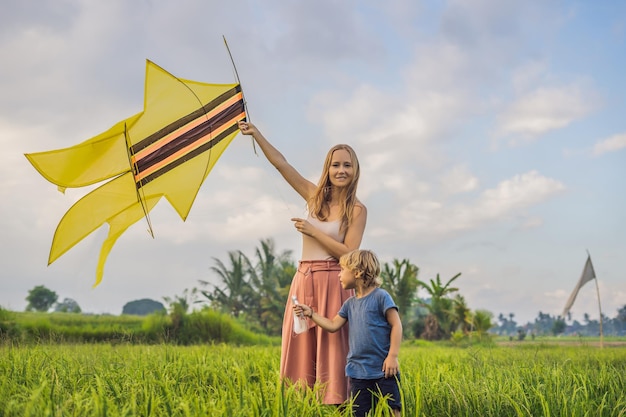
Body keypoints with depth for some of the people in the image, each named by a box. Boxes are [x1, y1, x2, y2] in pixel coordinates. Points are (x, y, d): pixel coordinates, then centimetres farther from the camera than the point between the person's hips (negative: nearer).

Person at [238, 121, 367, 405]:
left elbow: (348, 254, -12)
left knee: (330, 349, -4)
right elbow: (281, 164, 4)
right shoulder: (315, 196, 7)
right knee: (301, 348, 6)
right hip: (303, 281, 5)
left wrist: (313, 231, -14)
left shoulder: (357, 210, -4)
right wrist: (256, 134, -2)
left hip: (332, 284, -5)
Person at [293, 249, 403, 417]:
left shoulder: (380, 296, -7)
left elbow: (396, 325, -9)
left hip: (383, 371, -6)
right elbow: (333, 325, 16)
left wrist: (392, 356, -14)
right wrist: (311, 313, 9)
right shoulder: (350, 303, 12)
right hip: (358, 373, 6)